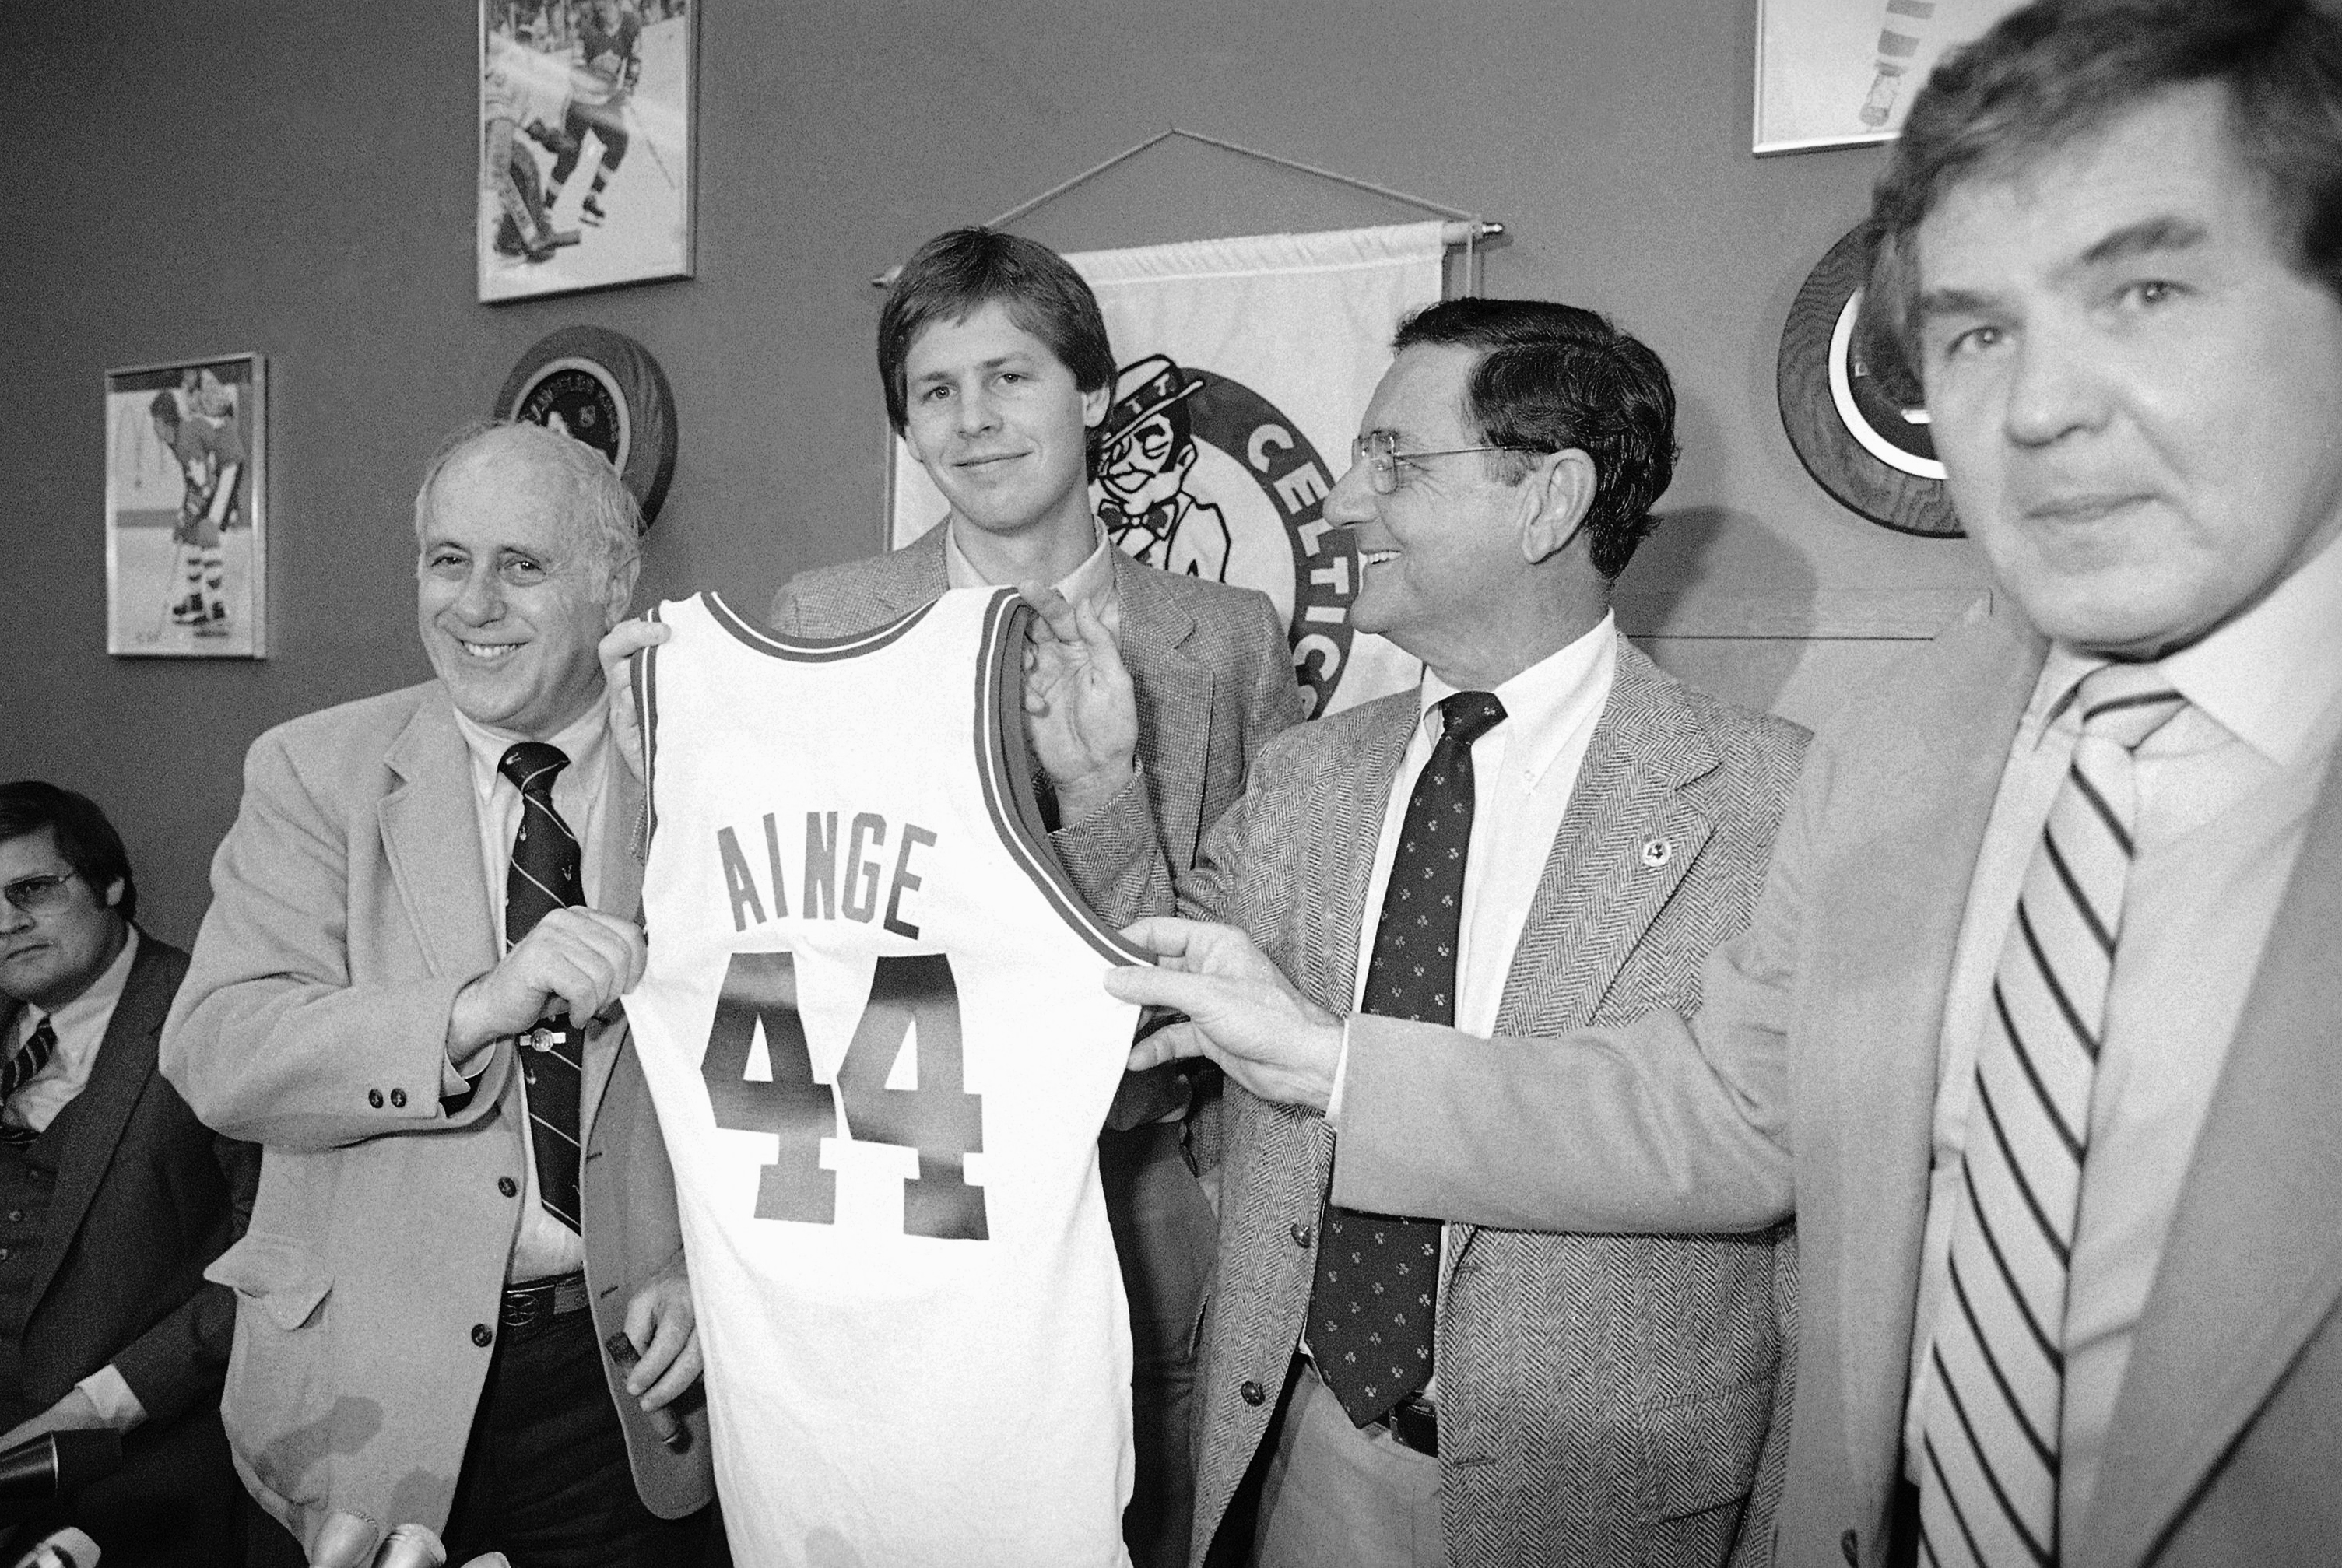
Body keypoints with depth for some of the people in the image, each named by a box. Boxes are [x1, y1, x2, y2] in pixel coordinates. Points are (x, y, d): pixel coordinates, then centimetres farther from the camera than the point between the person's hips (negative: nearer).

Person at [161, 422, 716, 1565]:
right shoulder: (311, 769, -3)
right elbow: (214, 1055, -13)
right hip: (370, 1385, 0)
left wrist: (711, 1278, -10)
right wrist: (476, 1009, -27)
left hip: (625, 1375, 0)